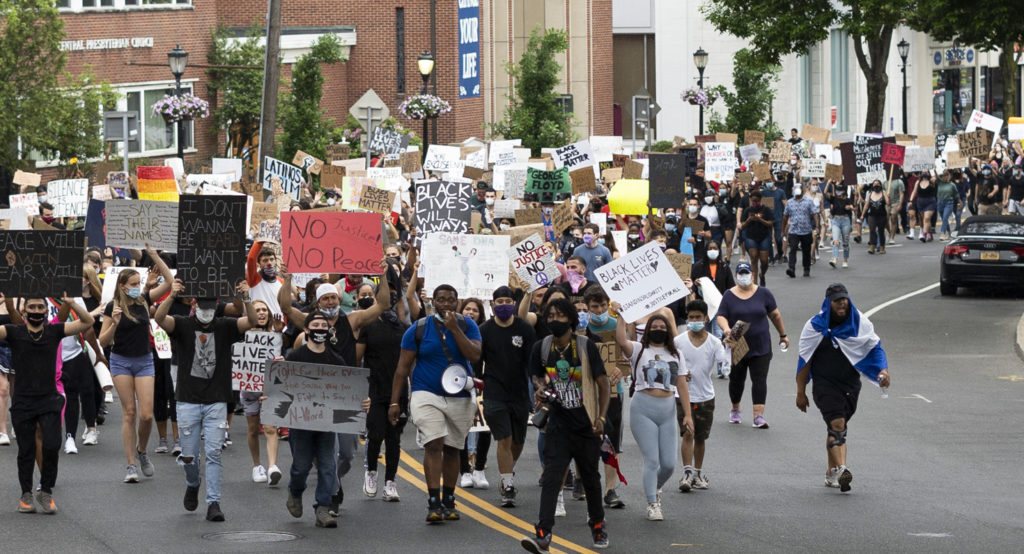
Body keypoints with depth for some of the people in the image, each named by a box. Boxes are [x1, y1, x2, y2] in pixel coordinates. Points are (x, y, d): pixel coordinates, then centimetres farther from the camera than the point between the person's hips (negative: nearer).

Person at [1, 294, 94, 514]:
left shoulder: (54, 331, 3)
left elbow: (87, 322, -2)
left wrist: (71, 302, -17)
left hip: (49, 399, 0)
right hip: (22, 402, 0)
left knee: (52, 445, -11)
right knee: (26, 450, 6)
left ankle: (46, 492, 5)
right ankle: (26, 494, 19)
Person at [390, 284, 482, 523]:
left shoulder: (468, 326, 2)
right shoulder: (419, 329, -1)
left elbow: (474, 355, -14)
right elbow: (403, 367, 2)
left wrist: (454, 329, -18)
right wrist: (394, 402, -1)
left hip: (460, 397, 2)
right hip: (427, 394, -2)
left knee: (452, 449, 10)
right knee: (434, 444, -17)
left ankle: (448, 502, 22)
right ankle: (433, 503, -19)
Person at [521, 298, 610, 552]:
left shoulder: (585, 346, -8)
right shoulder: (541, 347, 1)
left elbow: (602, 383, -3)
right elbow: (537, 376, 19)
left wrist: (601, 417, -10)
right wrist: (540, 389, -5)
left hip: (586, 426, -1)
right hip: (558, 424, 1)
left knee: (590, 478, 12)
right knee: (551, 478, -13)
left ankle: (598, 526, 33)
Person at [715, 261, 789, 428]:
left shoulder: (763, 293, 2)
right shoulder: (729, 295, 0)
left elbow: (775, 315, 11)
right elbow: (721, 316, -4)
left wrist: (783, 335, 15)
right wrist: (726, 329, -25)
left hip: (760, 347, 0)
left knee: (759, 380, -9)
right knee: (736, 379, 14)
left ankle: (758, 416, -12)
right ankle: (735, 410, 36)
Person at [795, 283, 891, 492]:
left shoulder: (860, 322, 3)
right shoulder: (815, 326, -3)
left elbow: (875, 347, 6)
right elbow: (805, 360, 0)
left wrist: (883, 369, -13)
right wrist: (801, 392, 0)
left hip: (850, 384, 3)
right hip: (825, 384, -3)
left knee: (836, 426, 13)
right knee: (837, 424, -20)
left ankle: (831, 473, 26)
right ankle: (841, 469, -33)